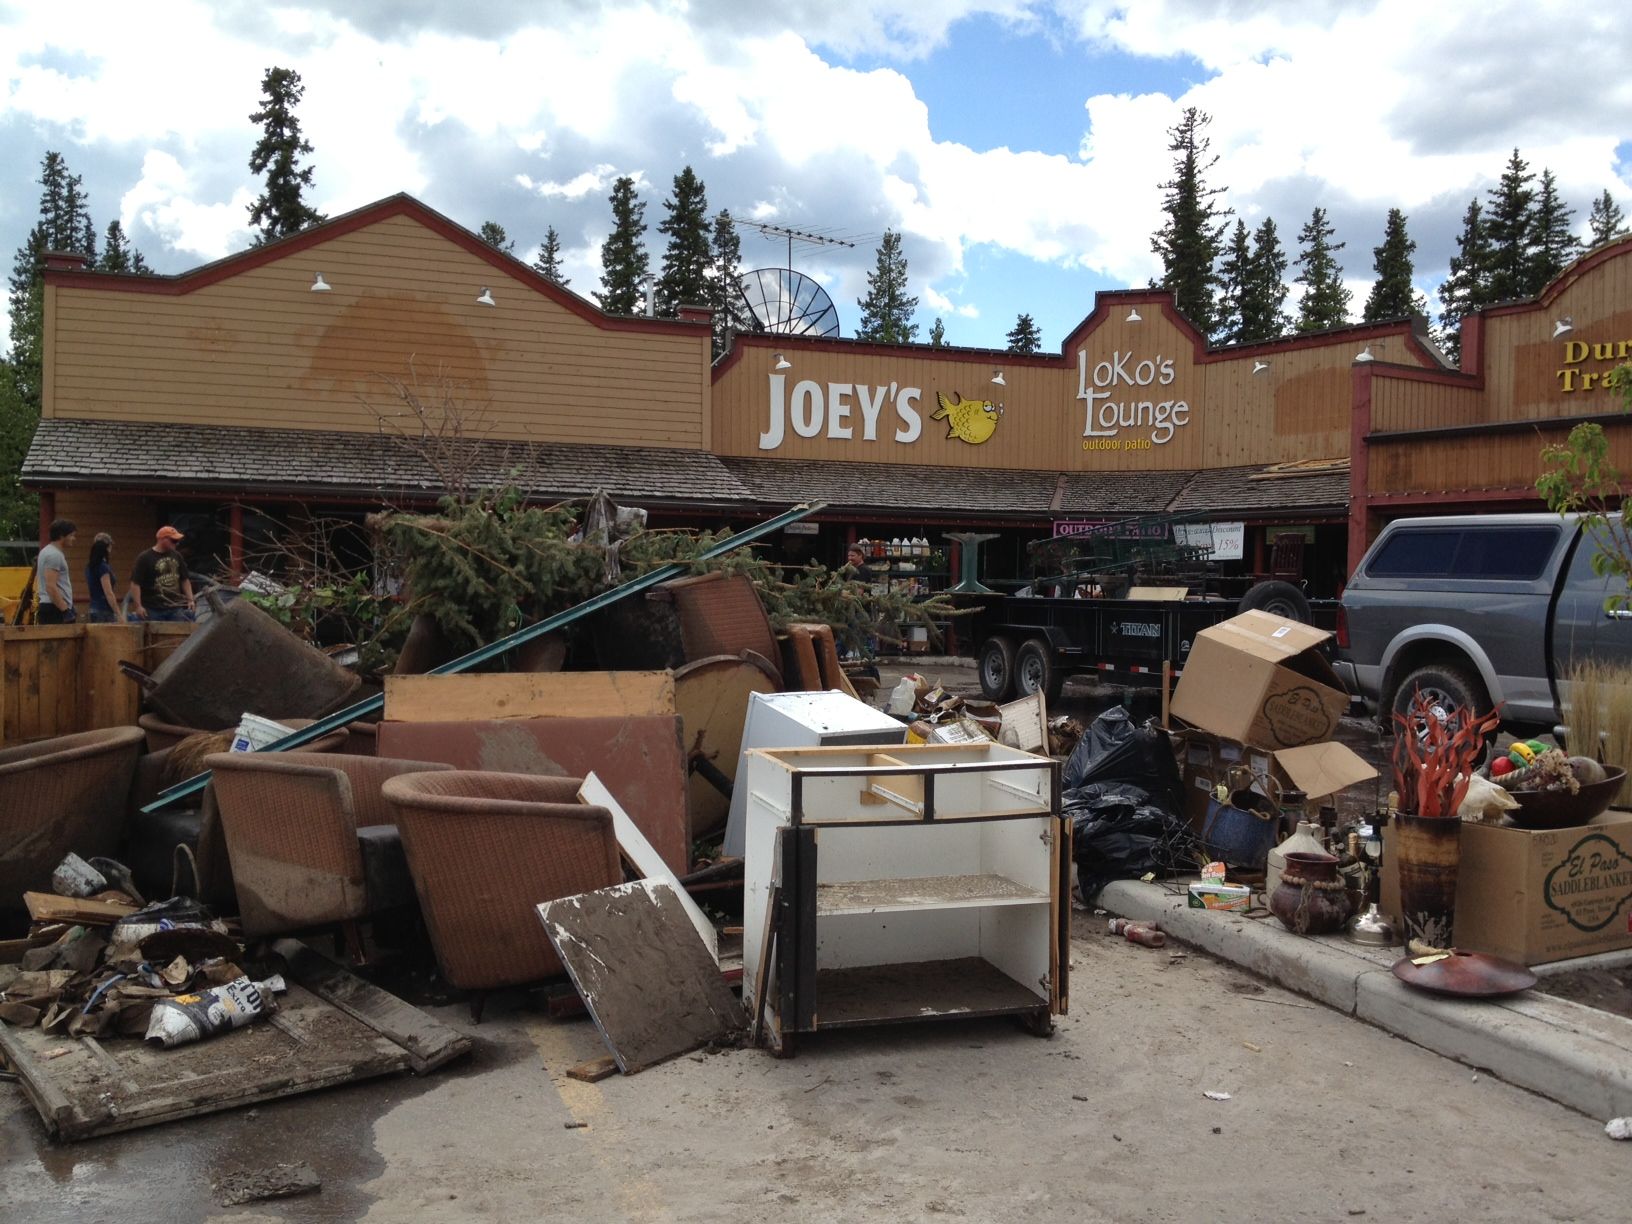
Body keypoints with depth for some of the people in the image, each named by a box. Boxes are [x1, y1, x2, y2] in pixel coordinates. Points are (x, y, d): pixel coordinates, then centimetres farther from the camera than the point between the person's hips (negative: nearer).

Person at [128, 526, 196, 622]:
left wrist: (190, 600, 10)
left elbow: (185, 580, 19)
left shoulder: (176, 556, 11)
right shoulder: (145, 558, -5)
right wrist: (138, 606, -15)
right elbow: (135, 583, -8)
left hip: (175, 607, 5)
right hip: (153, 610, -5)